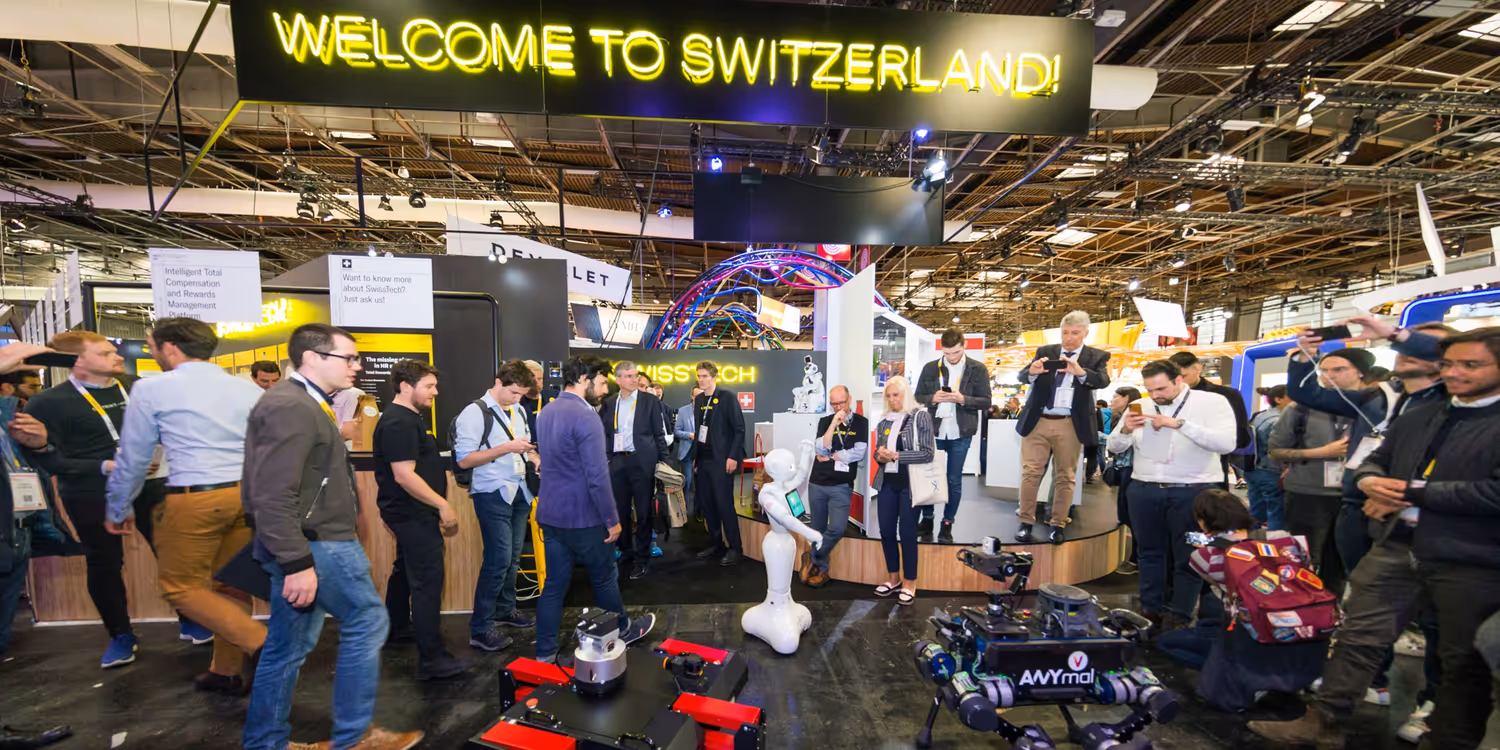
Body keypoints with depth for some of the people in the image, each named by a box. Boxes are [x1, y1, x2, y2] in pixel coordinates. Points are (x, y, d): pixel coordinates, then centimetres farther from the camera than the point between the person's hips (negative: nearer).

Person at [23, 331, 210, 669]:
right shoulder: (47, 403, -7)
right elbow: (47, 457, -11)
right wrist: (104, 467, -22)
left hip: (150, 486, 3)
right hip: (91, 496, -3)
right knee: (104, 564, 10)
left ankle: (188, 622, 22)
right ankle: (120, 635, 28)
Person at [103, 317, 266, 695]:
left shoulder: (152, 389, -1)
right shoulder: (248, 389, 9)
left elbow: (133, 457, 6)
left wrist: (117, 509, 20)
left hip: (195, 498, -5)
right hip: (250, 496, 5)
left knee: (181, 586, 10)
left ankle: (260, 643, -6)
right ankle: (229, 671, 27)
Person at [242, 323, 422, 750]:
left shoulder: (303, 404, 15)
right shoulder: (290, 407, -18)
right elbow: (273, 495, -23)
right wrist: (298, 563, -24)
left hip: (309, 544, 10)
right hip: (313, 546, -10)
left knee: (290, 647, 16)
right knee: (367, 622, 1)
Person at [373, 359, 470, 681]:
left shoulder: (410, 418, 14)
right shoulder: (398, 423, -20)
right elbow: (404, 475, -26)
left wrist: (438, 505, 21)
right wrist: (443, 505, -24)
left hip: (412, 513, 11)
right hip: (413, 514, -11)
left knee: (406, 569, 23)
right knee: (428, 579, -12)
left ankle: (397, 628, 41)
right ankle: (432, 659, -10)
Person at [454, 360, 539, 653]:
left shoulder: (519, 411, 11)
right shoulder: (475, 412, -9)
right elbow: (464, 459, -14)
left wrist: (533, 456, 2)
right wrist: (507, 448, -21)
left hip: (519, 492, 7)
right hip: (493, 495, -7)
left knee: (513, 557, 11)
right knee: (498, 560, -8)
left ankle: (505, 610, 28)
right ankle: (480, 628, 3)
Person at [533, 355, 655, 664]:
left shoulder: (545, 412, 7)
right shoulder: (585, 417, -23)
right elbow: (597, 477, -24)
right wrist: (612, 520, -15)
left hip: (551, 514, 7)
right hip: (582, 517, -7)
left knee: (554, 584, 13)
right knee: (604, 578, 13)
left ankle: (545, 653, 19)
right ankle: (621, 631, 33)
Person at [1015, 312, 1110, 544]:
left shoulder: (1097, 357, 5)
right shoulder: (1045, 351, 8)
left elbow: (1103, 381, -13)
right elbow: (1022, 377, -2)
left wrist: (1080, 372, -34)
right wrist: (1032, 371, -26)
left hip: (1070, 425, -1)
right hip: (1038, 421, 1)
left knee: (1065, 477, 6)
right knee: (1030, 472, 1)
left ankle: (1057, 525, 16)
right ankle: (1026, 523, 9)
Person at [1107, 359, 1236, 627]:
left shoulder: (1212, 402, -5)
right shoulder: (1140, 407, 7)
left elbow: (1226, 443, -18)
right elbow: (1115, 447, 10)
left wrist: (1179, 423, -24)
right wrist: (1126, 430, -12)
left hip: (1193, 492, -4)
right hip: (1144, 491, 4)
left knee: (1187, 558, 5)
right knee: (1150, 553, 13)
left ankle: (1179, 617, 17)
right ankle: (1150, 610, 25)